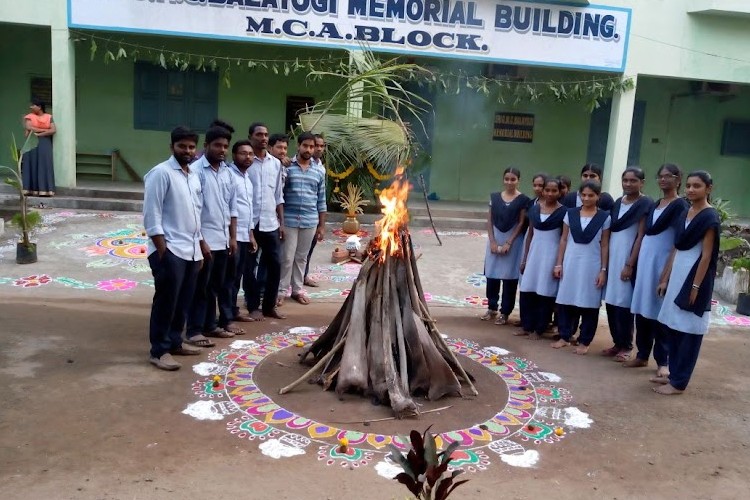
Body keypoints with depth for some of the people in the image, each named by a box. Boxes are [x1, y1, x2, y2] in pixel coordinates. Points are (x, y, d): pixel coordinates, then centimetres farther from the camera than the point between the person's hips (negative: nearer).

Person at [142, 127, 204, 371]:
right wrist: (162, 251, -17)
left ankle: (174, 342, 26)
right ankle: (159, 351, 6)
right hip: (170, 250, -8)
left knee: (183, 301, 13)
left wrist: (199, 247, 18)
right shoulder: (161, 173, -8)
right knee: (166, 301, -3)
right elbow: (152, 215, -13)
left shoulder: (194, 177, 16)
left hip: (191, 250, 8)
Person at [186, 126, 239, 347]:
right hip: (205, 240, -7)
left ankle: (210, 325, 26)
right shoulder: (196, 171, -11)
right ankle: (194, 330, 10)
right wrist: (200, 241, -16)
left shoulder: (227, 172, 10)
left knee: (216, 285, 14)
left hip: (222, 240, 7)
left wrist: (233, 237, 11)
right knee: (200, 287, 1)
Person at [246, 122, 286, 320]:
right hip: (249, 223, -4)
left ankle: (269, 306, 19)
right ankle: (253, 307, 17)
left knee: (275, 265, 6)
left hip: (271, 223, 4)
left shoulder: (276, 163, 10)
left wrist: (281, 222, 9)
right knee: (250, 266, 6)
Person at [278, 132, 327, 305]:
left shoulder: (319, 171, 7)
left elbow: (321, 200, 10)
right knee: (287, 257, 1)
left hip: (310, 221, 3)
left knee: (302, 257, 12)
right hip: (289, 220, -3)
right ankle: (281, 291, 12)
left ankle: (297, 290, 23)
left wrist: (322, 225, 8)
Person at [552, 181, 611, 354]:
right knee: (566, 301, 5)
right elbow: (563, 240, 8)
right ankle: (564, 336, 18)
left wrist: (603, 270, -4)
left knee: (589, 304, 3)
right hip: (570, 263, 2)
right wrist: (558, 264, 3)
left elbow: (604, 246, 0)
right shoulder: (570, 213, 5)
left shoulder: (604, 217, -1)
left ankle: (584, 341, 13)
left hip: (592, 265, -2)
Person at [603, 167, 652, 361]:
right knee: (611, 302, 7)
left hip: (628, 261, -6)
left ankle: (626, 346, 9)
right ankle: (617, 342, 18)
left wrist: (630, 264, -16)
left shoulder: (645, 204, -7)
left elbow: (641, 236, -11)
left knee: (624, 304, -2)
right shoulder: (618, 203, 12)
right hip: (612, 258, 6)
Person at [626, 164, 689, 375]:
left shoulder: (681, 206, -6)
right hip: (645, 261, 7)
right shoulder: (653, 205, 15)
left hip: (663, 263, -6)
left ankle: (663, 361, 7)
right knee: (642, 310, 9)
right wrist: (634, 262, 10)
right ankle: (642, 355, 19)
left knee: (660, 312, -2)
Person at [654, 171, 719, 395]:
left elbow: (706, 256, -13)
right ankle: (674, 374, 22)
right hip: (677, 275, 8)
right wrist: (665, 279, 12)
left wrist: (695, 286, -15)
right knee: (674, 328, 11)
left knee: (689, 331, -1)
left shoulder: (710, 217, -11)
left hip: (695, 277, -8)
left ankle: (679, 382, 5)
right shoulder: (684, 214, 12)